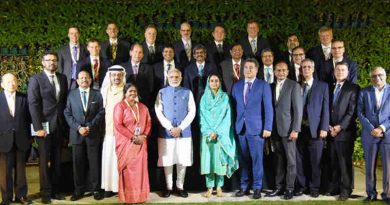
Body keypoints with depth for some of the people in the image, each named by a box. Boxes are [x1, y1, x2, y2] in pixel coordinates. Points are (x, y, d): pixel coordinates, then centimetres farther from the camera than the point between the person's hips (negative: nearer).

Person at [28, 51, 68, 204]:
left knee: (57, 161, 10)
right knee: (44, 161, 4)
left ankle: (55, 190, 20)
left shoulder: (62, 78, 11)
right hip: (44, 126, -4)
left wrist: (66, 123, 5)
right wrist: (38, 127, -15)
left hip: (60, 125, 4)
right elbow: (33, 104, -9)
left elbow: (65, 101, 12)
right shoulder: (35, 79, -3)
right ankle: (46, 193, 14)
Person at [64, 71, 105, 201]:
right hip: (76, 134, 1)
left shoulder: (97, 94, 7)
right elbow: (67, 114, 2)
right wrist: (78, 127, -10)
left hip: (93, 134, -1)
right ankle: (79, 190, 13)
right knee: (78, 163, 4)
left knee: (94, 162, 3)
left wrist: (90, 126, -11)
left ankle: (96, 189, 12)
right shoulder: (71, 94, 8)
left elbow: (101, 113, 1)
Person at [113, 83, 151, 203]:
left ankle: (140, 196, 11)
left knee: (140, 168, 4)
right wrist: (133, 137, -15)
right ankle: (128, 197, 6)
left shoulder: (143, 107, 12)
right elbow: (118, 125, -12)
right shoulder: (120, 106, -4)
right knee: (128, 170, -1)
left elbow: (148, 123, 11)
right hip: (126, 143, -4)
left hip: (140, 143, 4)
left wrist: (143, 136, -7)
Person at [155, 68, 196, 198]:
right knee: (167, 160, 4)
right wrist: (170, 128, -11)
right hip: (166, 132, 0)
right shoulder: (162, 92, 6)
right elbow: (158, 112, -1)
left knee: (182, 160, 5)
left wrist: (180, 128, -9)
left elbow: (192, 112, 0)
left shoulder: (187, 93, 6)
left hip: (184, 132, 0)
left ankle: (180, 187, 18)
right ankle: (168, 187, 16)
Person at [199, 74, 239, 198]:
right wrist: (209, 131, -9)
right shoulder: (204, 98, 9)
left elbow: (227, 117, -1)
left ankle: (219, 187, 6)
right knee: (208, 159, -2)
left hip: (221, 134, -1)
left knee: (220, 159, -3)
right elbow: (203, 117, 4)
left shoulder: (225, 97, 5)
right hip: (207, 134, 1)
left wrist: (217, 132, -11)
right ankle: (210, 187, 4)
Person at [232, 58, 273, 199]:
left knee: (257, 159, 0)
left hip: (256, 128, -3)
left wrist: (268, 128, -11)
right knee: (243, 159, 7)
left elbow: (268, 108, -4)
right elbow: (233, 107, 12)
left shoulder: (263, 86, 1)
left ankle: (257, 188, 10)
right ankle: (244, 187, 15)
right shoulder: (236, 86, 14)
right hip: (240, 128, 3)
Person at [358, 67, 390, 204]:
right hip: (369, 135, 1)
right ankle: (371, 194, 16)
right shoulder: (364, 92, 7)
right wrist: (371, 129, -10)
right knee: (370, 166, 6)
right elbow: (360, 113, 2)